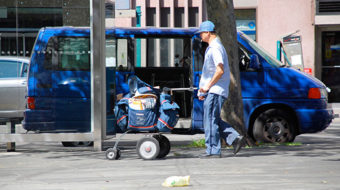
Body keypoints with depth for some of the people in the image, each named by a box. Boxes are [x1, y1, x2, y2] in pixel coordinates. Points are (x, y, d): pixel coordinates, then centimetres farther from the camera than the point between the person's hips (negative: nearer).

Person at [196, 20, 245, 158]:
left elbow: (220, 70, -23)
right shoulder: (212, 47, 20)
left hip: (215, 91, -10)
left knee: (210, 120, -7)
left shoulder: (215, 48, -14)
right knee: (214, 120, 12)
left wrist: (208, 86, -17)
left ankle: (213, 151, -4)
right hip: (213, 91, 10)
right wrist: (203, 90, 21)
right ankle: (235, 138, 7)